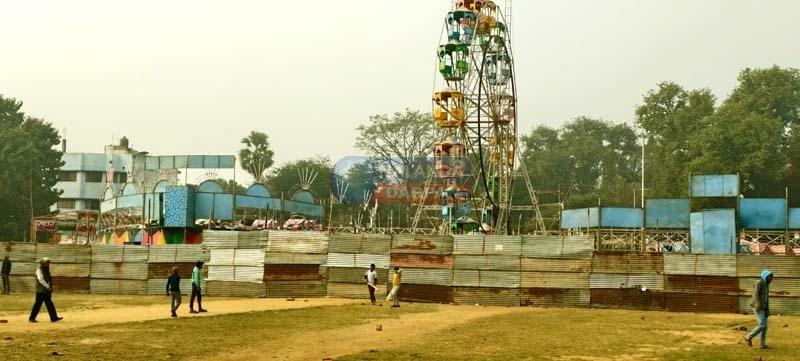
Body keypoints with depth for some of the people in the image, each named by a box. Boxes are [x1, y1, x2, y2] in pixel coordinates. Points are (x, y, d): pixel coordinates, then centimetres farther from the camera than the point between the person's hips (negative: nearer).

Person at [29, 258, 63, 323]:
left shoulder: (47, 270, 16)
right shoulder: (39, 270, -10)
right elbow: (41, 280, -22)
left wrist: (50, 291, 18)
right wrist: (48, 287, -27)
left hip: (46, 291, 8)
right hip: (41, 291, -8)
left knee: (49, 304, 4)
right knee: (38, 304, -3)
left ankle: (54, 318, 1)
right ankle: (31, 318, 6)